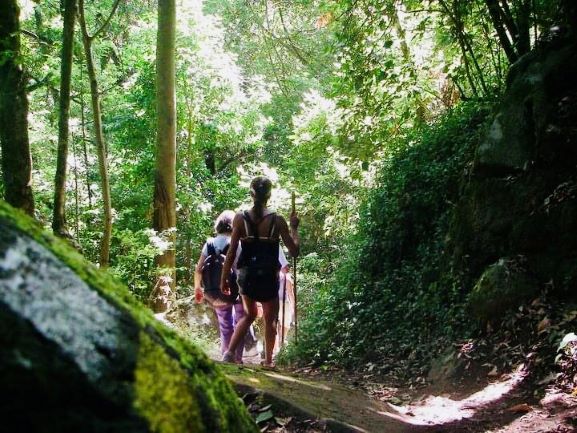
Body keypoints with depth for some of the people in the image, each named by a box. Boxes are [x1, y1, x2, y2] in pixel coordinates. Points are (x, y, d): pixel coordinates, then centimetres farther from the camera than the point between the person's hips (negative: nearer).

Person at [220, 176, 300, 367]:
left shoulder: (240, 218, -4)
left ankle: (229, 352, 10)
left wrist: (223, 278, 3)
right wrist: (294, 227, 10)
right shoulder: (277, 220, -7)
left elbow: (231, 252, -5)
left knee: (249, 314, 23)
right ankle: (268, 360, 18)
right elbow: (294, 251, -3)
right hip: (268, 276, -2)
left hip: (246, 275, 2)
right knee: (270, 319, 16)